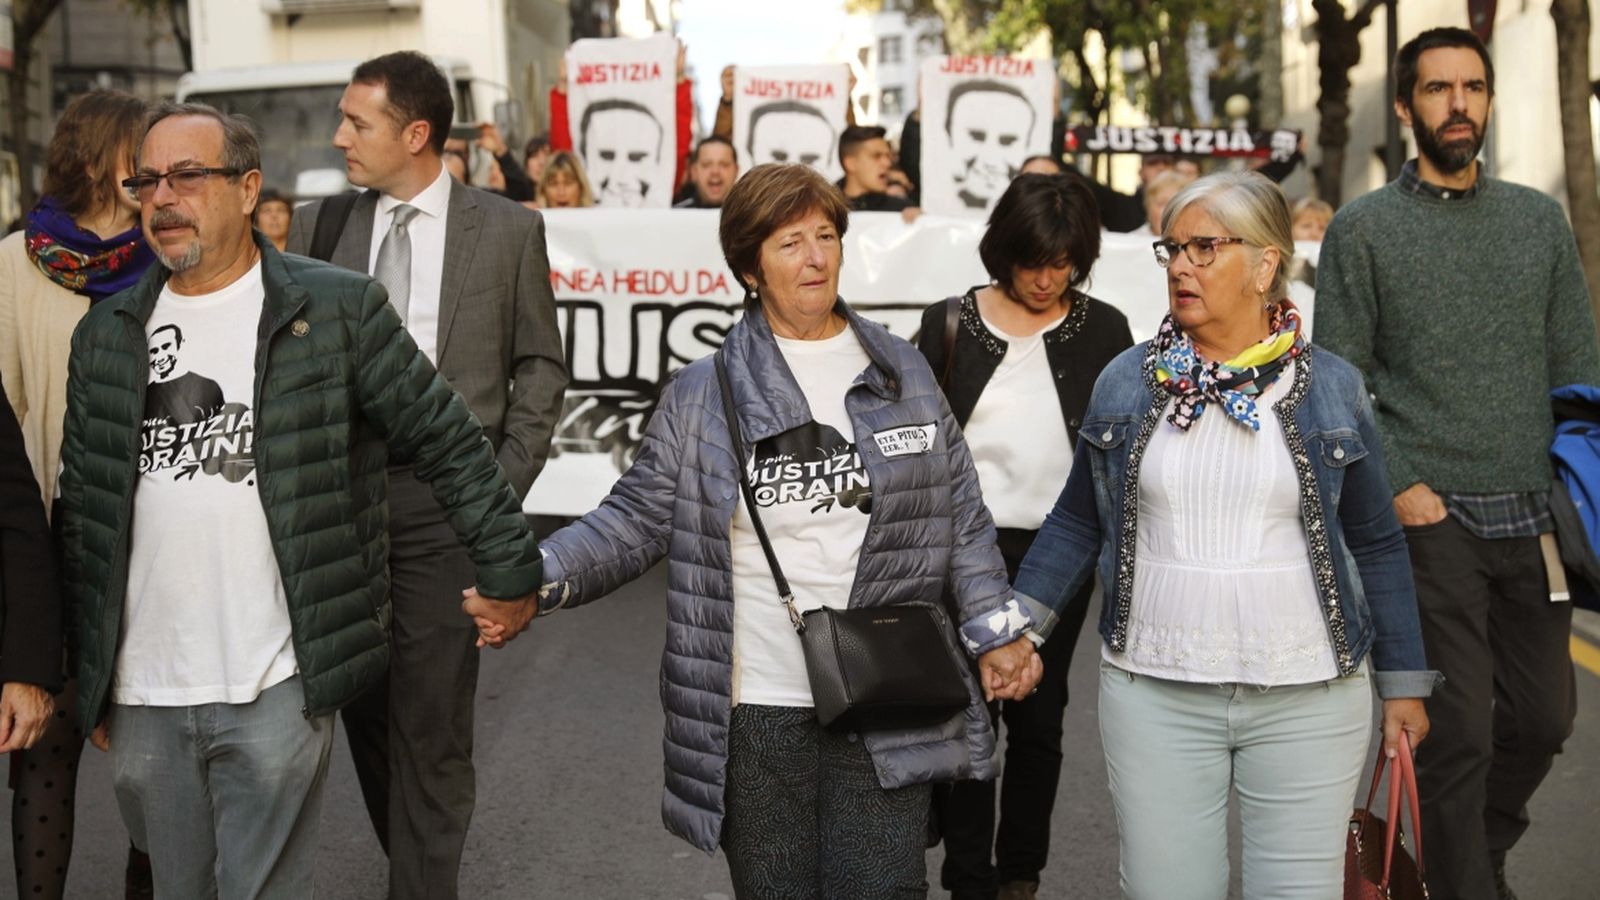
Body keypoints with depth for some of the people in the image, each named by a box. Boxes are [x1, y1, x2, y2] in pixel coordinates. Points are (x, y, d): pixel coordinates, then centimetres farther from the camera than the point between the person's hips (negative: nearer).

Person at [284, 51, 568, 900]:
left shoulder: (508, 229, 1)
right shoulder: (318, 226, 7)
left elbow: (539, 366, 6)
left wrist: (505, 486, -2)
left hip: (445, 496, -3)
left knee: (432, 717, -3)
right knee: (365, 707, 9)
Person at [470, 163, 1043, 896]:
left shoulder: (903, 375, 7)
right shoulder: (703, 395, 2)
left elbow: (960, 520, 11)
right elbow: (636, 519, 0)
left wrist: (996, 631, 3)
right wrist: (534, 581, -15)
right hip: (756, 712, 0)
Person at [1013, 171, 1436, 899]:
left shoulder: (1332, 389, 1)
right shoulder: (1126, 382, 3)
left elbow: (1376, 544, 7)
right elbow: (1079, 524, 10)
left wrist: (1404, 684, 9)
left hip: (1309, 701, -1)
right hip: (1153, 695, 1)